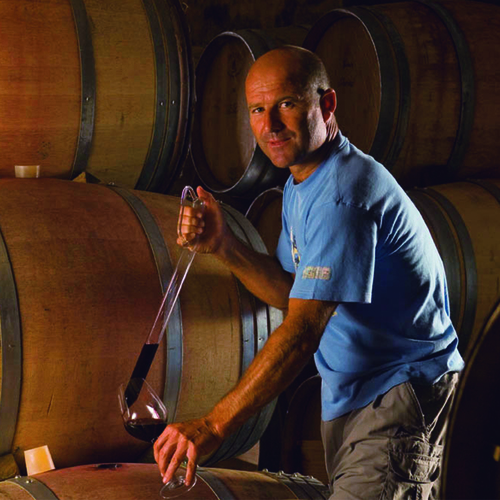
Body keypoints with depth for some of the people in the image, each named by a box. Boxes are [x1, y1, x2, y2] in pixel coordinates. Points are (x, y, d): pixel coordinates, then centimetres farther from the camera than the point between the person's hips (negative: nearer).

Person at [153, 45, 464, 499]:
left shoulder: (344, 194, -23)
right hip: (348, 389, 10)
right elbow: (294, 293, 13)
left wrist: (213, 426, -31)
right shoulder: (301, 184, 10)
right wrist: (223, 246, -3)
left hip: (400, 389, -10)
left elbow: (302, 332, -29)